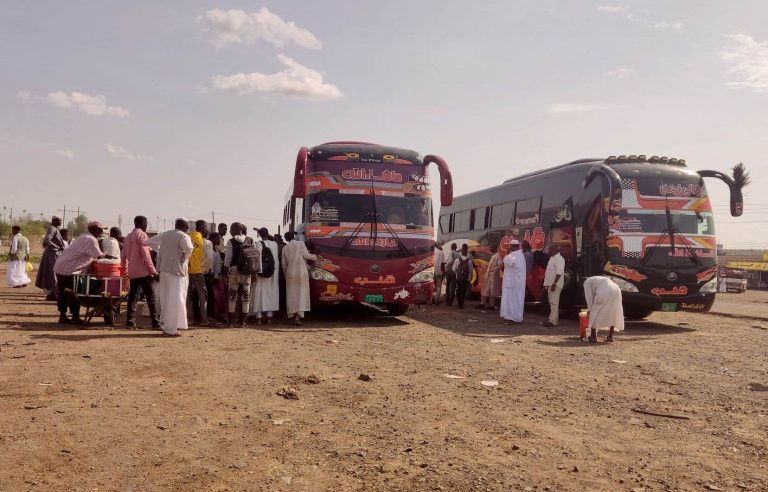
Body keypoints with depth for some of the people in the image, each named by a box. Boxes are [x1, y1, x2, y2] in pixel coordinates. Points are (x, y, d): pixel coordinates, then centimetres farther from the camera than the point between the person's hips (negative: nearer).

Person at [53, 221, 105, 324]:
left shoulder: (84, 237, 16)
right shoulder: (91, 240, -15)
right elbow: (99, 256, -17)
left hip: (60, 266, 10)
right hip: (68, 269, -10)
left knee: (63, 293, 13)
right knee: (72, 293, -2)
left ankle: (62, 316, 20)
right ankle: (75, 317, 4)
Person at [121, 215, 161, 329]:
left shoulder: (128, 236, 16)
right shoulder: (142, 235, -8)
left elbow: (123, 255, 17)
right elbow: (146, 255, -16)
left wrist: (125, 270, 24)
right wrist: (153, 271, -15)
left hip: (132, 272, 8)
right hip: (144, 272, -8)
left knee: (132, 296, 10)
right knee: (151, 298, -5)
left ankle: (130, 321, 8)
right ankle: (156, 322, -6)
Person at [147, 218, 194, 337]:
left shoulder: (164, 234, 12)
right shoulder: (184, 236, -8)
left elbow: (150, 242, 19)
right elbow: (188, 248, -28)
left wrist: (162, 250, 19)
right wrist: (186, 255, -8)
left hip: (163, 269, 7)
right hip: (177, 270, -7)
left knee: (166, 299, 16)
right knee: (175, 300, -3)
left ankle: (166, 324, 24)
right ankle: (170, 329, -4)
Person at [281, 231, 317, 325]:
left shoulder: (285, 248, 9)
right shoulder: (301, 244, 0)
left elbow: (284, 264, 11)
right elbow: (306, 255, -9)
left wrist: (286, 275, 22)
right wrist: (314, 257, 11)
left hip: (290, 273, 3)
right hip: (302, 272, -3)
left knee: (291, 295, 8)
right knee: (301, 294, -3)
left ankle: (293, 316, 9)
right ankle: (298, 316, -16)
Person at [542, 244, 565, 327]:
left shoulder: (559, 259, -14)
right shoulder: (552, 258, 18)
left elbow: (559, 273, -22)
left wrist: (554, 283, -27)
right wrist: (546, 284, 21)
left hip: (555, 285, -10)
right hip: (550, 284, 10)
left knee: (554, 302, -11)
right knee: (552, 302, 13)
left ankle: (552, 321, -13)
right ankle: (554, 319, 19)